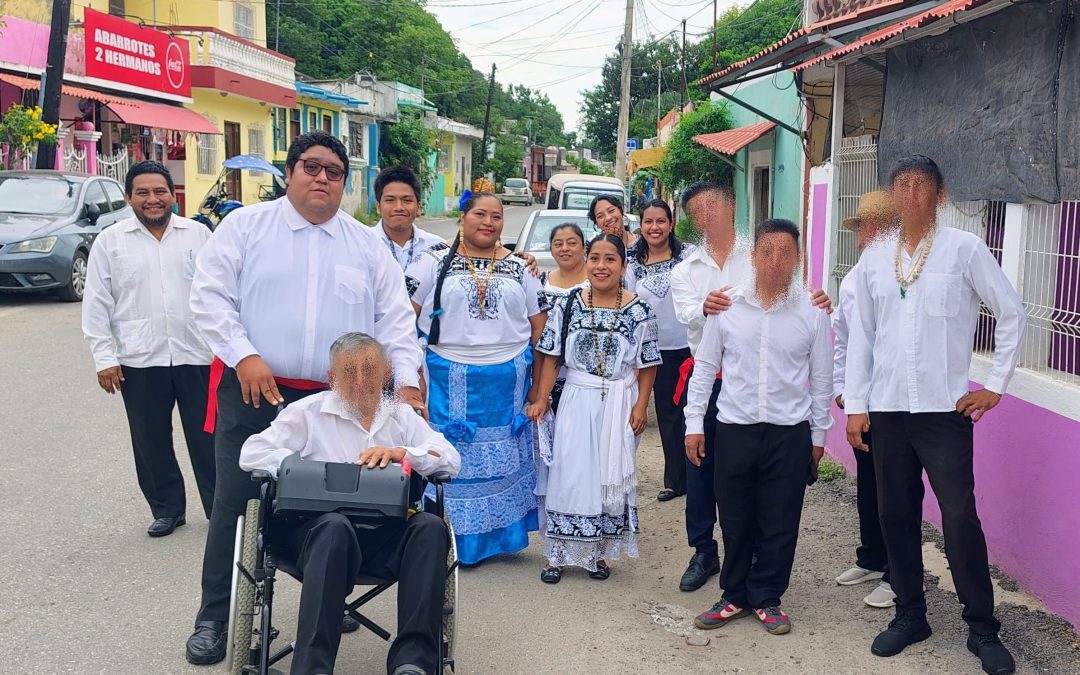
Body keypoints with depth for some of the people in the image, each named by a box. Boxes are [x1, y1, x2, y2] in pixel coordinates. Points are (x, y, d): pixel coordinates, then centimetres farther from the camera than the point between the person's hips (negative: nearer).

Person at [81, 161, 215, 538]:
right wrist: (104, 357, -3)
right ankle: (167, 509, 24)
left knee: (206, 437, 5)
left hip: (197, 355, 0)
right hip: (139, 361, 1)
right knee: (151, 442, 9)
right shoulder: (110, 242, 3)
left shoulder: (198, 234, 5)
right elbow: (97, 305, 3)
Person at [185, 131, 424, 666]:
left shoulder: (367, 245, 8)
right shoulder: (245, 226, 1)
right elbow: (209, 296, -4)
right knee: (236, 502, 2)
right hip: (253, 392, -2)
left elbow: (395, 318, 6)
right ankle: (215, 617, 17)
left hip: (338, 401, 2)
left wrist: (406, 381, -4)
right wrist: (244, 356, -15)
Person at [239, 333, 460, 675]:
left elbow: (451, 460, 8)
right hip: (321, 527, -2)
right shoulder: (308, 412, 15)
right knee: (335, 526, -37)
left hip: (388, 535, 3)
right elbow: (252, 453, 2)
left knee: (431, 526, -28)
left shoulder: (402, 415, 21)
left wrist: (399, 452, -9)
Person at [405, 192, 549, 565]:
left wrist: (536, 378, 4)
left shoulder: (518, 267, 9)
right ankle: (453, 538, 14)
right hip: (450, 378, -2)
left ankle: (501, 533, 24)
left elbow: (539, 323, 10)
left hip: (507, 380, 3)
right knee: (451, 456, 2)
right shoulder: (436, 261, 2)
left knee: (506, 459, 10)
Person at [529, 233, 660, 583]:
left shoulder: (638, 311, -3)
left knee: (612, 475, 8)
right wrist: (541, 399, -5)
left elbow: (648, 365, 1)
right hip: (577, 400, 0)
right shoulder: (568, 305, -1)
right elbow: (551, 357, 1)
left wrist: (641, 406, -6)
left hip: (620, 405, 0)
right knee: (568, 473, 1)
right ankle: (558, 553, 13)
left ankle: (599, 552, 23)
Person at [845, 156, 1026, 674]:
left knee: (960, 518, -1)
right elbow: (861, 335, 8)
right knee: (896, 515, 10)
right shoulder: (874, 259, 7)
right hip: (885, 408, 3)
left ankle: (982, 628, 14)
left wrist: (996, 384, -1)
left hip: (945, 408, -3)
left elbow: (1012, 314, 2)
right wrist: (855, 405, 4)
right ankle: (910, 615, 24)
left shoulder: (964, 249, -3)